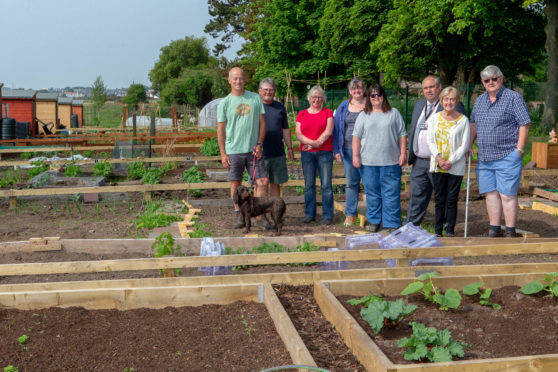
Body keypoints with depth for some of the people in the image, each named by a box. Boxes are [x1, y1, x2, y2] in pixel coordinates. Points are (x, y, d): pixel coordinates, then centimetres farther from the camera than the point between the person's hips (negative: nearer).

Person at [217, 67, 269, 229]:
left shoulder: (255, 98, 6)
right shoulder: (224, 103, 2)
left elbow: (262, 122, 8)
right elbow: (220, 130, 3)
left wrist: (259, 144, -3)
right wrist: (223, 154, -3)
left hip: (253, 149, 1)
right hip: (233, 150, -1)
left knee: (263, 182, -3)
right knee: (236, 183, 5)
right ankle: (240, 216, 16)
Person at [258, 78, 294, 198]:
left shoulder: (280, 107, 12)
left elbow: (285, 129, 17)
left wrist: (289, 148, 12)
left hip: (278, 153, 3)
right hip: (260, 153, -3)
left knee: (276, 183, 9)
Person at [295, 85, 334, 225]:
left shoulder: (328, 113, 8)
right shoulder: (302, 114, 13)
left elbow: (328, 132, -4)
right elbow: (298, 134, 3)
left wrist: (313, 144, -8)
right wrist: (313, 142, -13)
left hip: (324, 152, -2)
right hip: (306, 154, 2)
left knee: (326, 184, -5)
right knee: (309, 184, 4)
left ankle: (327, 215, 0)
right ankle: (309, 214, 12)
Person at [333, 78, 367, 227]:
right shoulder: (343, 107, 11)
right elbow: (337, 129, 12)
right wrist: (336, 150, 5)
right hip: (349, 150, 3)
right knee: (351, 182, 8)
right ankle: (350, 214, 15)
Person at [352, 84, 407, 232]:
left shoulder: (394, 113, 9)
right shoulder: (363, 115, 10)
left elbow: (402, 135, 8)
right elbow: (357, 136, 7)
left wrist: (403, 153, -1)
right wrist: (355, 156, -2)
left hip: (390, 161, -1)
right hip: (368, 162, 1)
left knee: (391, 193, -2)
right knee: (372, 193, 7)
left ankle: (392, 224, 5)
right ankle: (374, 221, 20)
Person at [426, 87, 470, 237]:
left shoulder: (463, 120, -1)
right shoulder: (434, 118, 7)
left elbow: (465, 145, -3)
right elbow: (430, 140, 4)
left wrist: (451, 161, -12)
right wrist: (438, 158, -10)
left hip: (455, 167, -2)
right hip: (437, 166, 2)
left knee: (452, 199, 1)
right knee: (439, 199, 6)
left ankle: (450, 231, 10)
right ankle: (438, 231, 14)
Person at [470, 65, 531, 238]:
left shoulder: (514, 98, -4)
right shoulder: (480, 100, 15)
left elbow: (524, 124, -8)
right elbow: (473, 125, 23)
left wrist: (519, 150, -13)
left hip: (507, 157, -6)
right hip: (484, 158, 6)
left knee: (507, 195, -4)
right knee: (490, 194, 9)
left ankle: (510, 232, 4)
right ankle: (494, 229, 17)